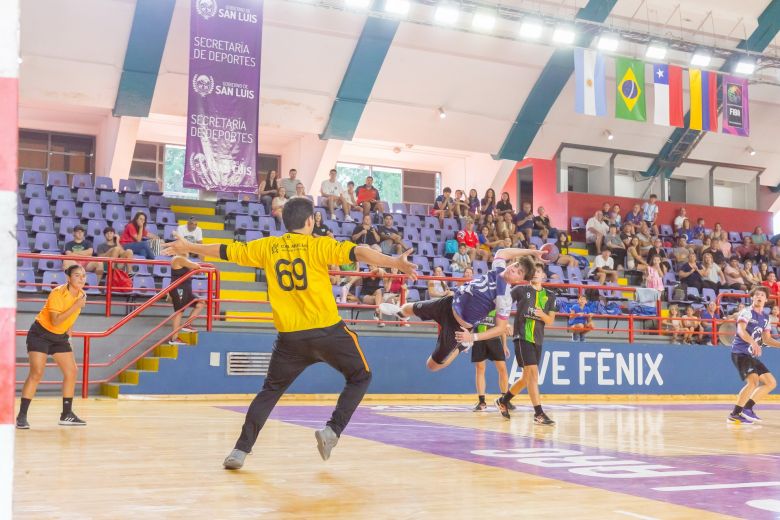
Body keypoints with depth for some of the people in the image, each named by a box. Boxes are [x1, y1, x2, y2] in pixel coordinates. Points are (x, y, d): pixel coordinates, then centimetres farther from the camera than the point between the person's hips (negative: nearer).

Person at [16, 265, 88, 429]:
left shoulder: (81, 294, -2)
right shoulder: (57, 293, -23)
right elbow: (55, 321, -32)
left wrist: (69, 330, 11)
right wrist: (76, 306, -34)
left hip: (60, 337, 7)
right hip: (40, 334, -7)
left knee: (71, 371, 2)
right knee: (37, 373, -16)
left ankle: (66, 415, 13)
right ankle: (22, 416, -10)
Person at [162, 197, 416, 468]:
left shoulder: (267, 247, 7)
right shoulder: (318, 245, -4)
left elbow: (226, 250, 15)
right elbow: (357, 252, -17)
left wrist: (188, 247, 29)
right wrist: (395, 262, -23)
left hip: (290, 336, 4)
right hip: (327, 330, -3)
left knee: (270, 390, 17)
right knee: (360, 377, 15)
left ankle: (241, 450, 13)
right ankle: (331, 430, 2)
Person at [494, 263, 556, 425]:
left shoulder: (550, 296, 11)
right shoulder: (521, 290, 1)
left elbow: (550, 321, 6)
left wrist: (542, 314, -13)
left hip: (537, 340, 5)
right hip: (522, 337, -5)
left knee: (527, 377, 12)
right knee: (533, 373, -16)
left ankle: (503, 401, 32)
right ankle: (538, 414, -15)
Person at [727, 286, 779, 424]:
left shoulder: (765, 318, 16)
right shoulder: (747, 313, -8)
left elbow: (766, 339, 23)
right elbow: (741, 331, -26)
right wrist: (754, 343, -42)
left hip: (753, 356, 9)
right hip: (740, 352, -9)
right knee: (753, 381, -25)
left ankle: (747, 408, 14)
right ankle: (734, 414, -20)